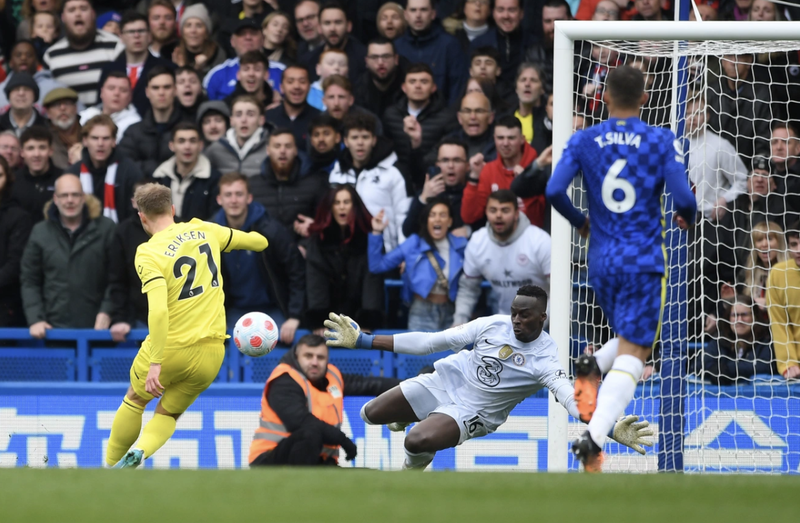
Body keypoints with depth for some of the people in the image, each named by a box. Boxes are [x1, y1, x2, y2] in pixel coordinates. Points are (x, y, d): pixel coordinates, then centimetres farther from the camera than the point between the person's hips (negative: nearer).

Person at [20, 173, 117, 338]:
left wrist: (106, 312, -9)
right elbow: (29, 281, 7)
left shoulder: (105, 229, 2)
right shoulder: (40, 232, 8)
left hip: (95, 326, -1)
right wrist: (35, 319, -3)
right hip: (54, 327, 1)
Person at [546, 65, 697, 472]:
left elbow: (554, 191, -8)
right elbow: (683, 199, -12)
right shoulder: (662, 141, -4)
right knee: (631, 354, -6)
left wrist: (579, 222, 11)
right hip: (643, 262, -4)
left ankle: (593, 364, -6)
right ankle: (594, 436, -26)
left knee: (633, 341, 26)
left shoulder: (583, 141, 1)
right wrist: (687, 218, 12)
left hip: (601, 261, 4)